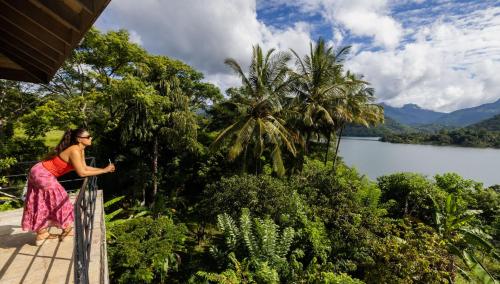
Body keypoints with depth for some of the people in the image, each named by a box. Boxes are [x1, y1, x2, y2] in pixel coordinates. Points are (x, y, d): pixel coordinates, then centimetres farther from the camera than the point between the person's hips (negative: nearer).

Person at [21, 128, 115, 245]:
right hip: (41, 174, -10)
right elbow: (82, 173, -32)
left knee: (43, 206, 17)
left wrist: (104, 169, -5)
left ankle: (42, 234, 30)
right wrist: (105, 170, -28)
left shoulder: (80, 150, 0)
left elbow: (84, 167, 3)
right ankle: (67, 230, 16)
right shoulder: (74, 151, -29)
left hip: (41, 173, 10)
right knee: (59, 201, 2)